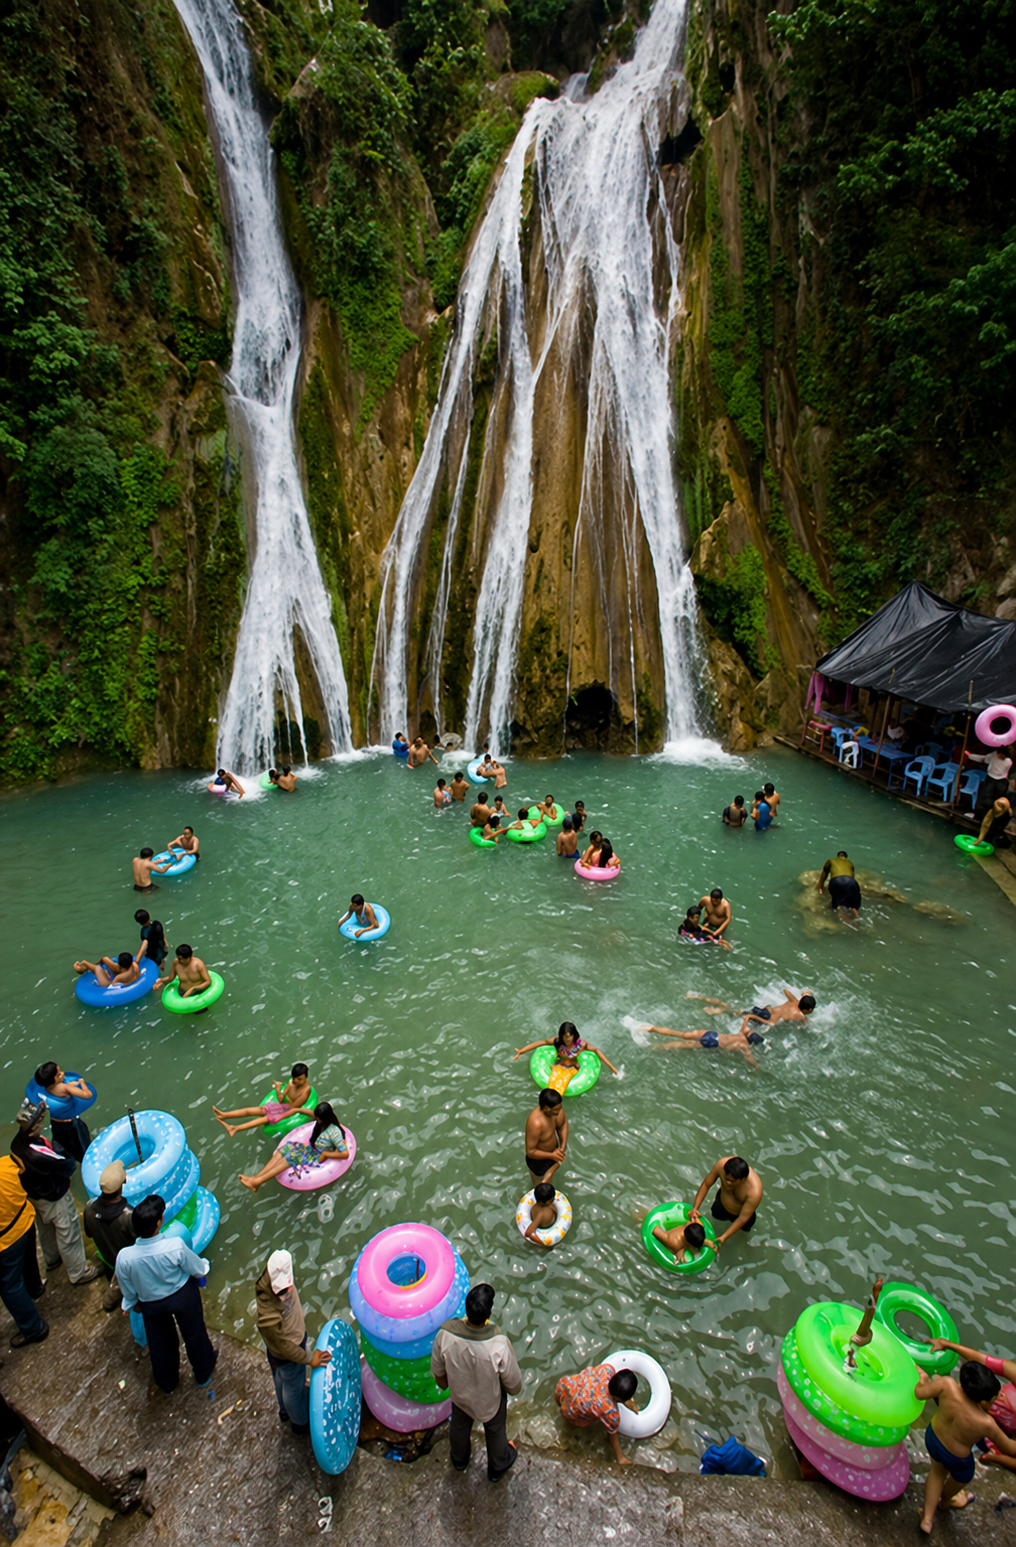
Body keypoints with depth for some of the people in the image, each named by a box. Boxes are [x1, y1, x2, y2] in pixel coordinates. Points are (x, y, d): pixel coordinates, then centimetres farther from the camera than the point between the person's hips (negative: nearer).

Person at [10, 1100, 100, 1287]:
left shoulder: (17, 1143, -20)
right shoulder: (38, 1154, -44)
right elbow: (69, 1165, -31)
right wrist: (55, 1145, -19)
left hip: (35, 1196, 8)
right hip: (55, 1200, -7)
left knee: (46, 1230, 33)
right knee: (68, 1236, 16)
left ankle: (52, 1260, 57)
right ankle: (78, 1272, 36)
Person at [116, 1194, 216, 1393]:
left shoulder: (124, 1257, -33)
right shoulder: (176, 1246, -38)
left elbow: (128, 1289, -10)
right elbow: (198, 1270, -19)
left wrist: (131, 1304, 13)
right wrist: (204, 1265, 5)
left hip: (152, 1305, 1)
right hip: (184, 1296, -1)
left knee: (159, 1342, 31)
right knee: (194, 1333, 27)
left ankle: (167, 1383, 57)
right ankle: (203, 1373, 53)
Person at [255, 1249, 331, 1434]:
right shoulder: (269, 1319, -46)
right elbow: (284, 1347, -28)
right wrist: (309, 1359, -15)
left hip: (297, 1335, 6)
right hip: (287, 1357, -6)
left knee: (283, 1383, 35)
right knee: (294, 1389, 26)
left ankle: (286, 1411, 63)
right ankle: (301, 1422, 55)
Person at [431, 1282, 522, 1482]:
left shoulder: (445, 1333, -38)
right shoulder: (499, 1344, -44)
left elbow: (437, 1370, -15)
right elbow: (513, 1383, -23)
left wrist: (443, 1383, 8)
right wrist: (514, 1390, 2)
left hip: (459, 1396, 2)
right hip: (490, 1401, -2)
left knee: (460, 1427, 36)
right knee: (495, 1432, 32)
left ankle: (459, 1460, 64)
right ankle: (497, 1467, 60)